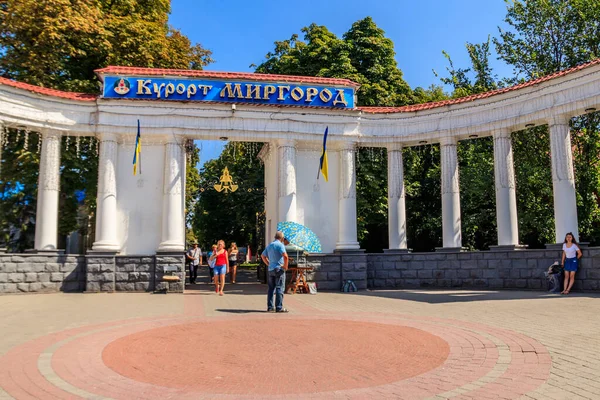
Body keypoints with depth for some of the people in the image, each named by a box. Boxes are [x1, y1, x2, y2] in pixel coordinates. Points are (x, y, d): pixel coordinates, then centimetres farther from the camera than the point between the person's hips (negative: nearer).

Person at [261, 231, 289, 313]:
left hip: (270, 269, 7)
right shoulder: (280, 245, -10)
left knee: (271, 288, 11)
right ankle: (279, 307, -4)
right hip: (279, 269, -7)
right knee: (280, 288, -4)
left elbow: (263, 256, 24)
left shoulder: (269, 245, 14)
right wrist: (285, 266, -12)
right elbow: (285, 256, -24)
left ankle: (270, 307, 12)